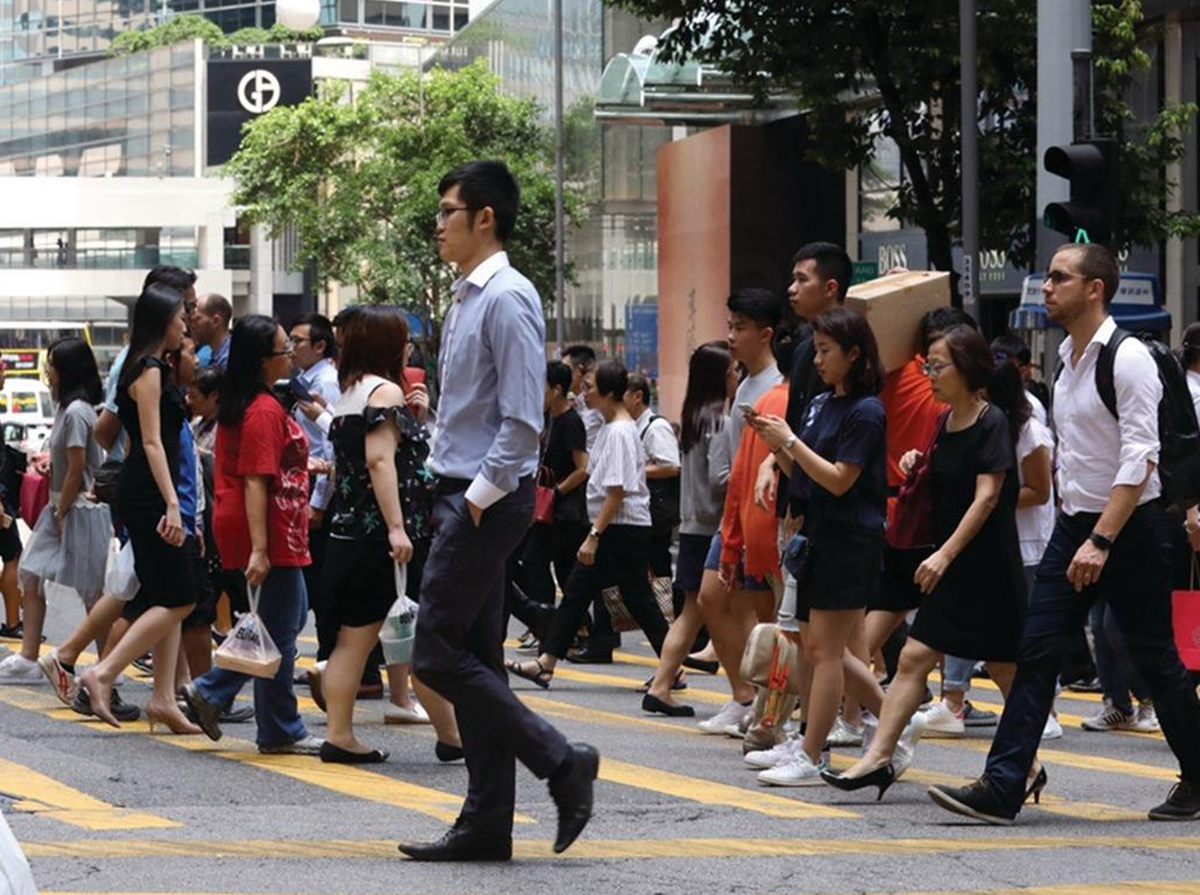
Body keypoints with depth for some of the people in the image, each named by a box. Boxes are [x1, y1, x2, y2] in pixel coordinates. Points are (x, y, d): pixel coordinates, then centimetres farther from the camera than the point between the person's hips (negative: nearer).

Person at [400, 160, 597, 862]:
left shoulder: (508, 299, -15)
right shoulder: (467, 298, 16)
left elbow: (523, 422, -20)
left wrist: (480, 497, -17)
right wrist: (457, 499, 15)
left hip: (491, 500, -10)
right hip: (465, 496, 10)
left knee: (437, 654, -9)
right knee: (475, 660, 9)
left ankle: (562, 763, -3)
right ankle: (487, 825, 11)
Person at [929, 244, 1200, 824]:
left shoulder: (1127, 359, -15)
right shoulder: (1068, 359, 11)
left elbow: (1139, 460, -22)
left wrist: (1101, 541, -26)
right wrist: (1074, 528, 16)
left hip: (1129, 529, -8)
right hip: (1075, 525, 8)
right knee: (1036, 652, -2)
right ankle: (1001, 788, -6)